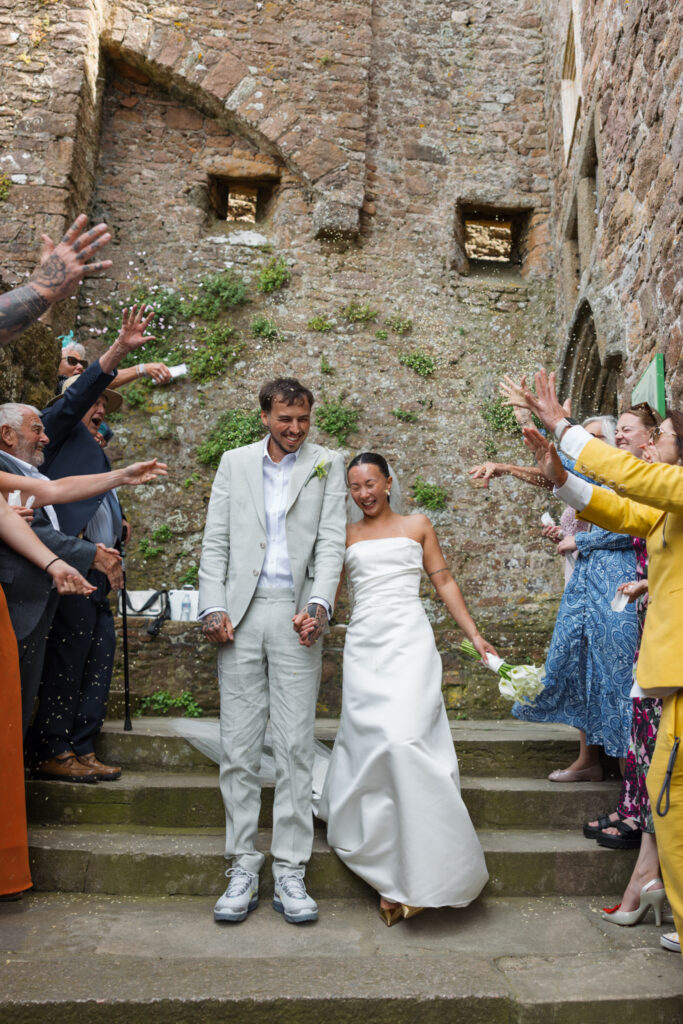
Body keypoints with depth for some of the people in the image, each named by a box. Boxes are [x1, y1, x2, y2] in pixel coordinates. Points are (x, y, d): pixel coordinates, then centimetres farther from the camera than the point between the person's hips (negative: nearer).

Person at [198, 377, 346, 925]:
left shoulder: (327, 464, 8)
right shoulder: (235, 462, 12)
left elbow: (331, 541, 1)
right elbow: (215, 541, 9)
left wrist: (319, 604, -14)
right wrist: (213, 608, -2)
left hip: (296, 615, -1)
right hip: (240, 617, 2)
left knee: (296, 747, 1)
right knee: (238, 747, 4)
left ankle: (290, 870, 11)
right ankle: (243, 867, 15)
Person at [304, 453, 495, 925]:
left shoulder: (417, 526, 13)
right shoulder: (346, 535, 15)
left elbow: (445, 582, 13)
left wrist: (475, 635, 7)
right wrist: (315, 616, -12)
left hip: (409, 641, -2)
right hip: (363, 644, 2)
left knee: (404, 739, -17)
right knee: (371, 743, -2)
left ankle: (424, 865, -5)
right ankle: (391, 874, 13)